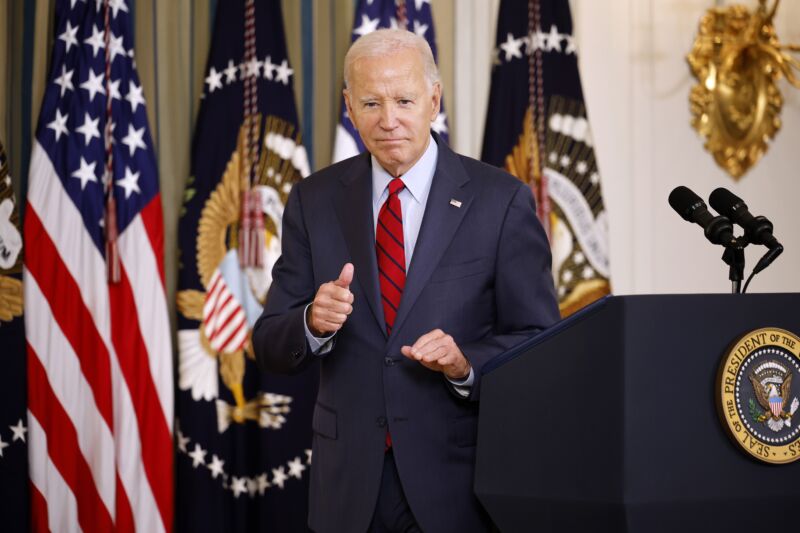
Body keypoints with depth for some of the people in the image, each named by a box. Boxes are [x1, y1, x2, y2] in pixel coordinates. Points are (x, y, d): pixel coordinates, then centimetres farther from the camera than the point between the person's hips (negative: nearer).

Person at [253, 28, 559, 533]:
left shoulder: (501, 200, -5)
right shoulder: (315, 201, 3)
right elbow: (271, 347, 3)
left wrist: (466, 364, -22)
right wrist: (313, 322, -19)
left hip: (457, 483, -2)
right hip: (350, 487, 2)